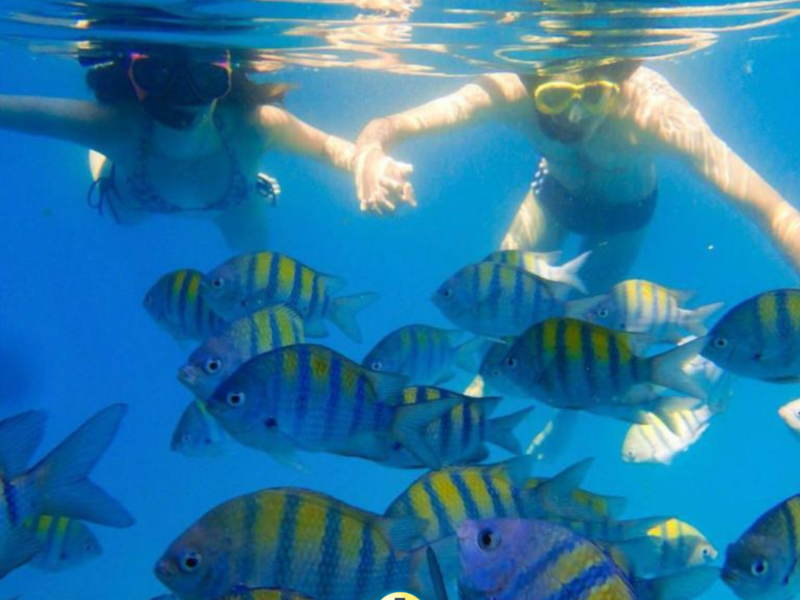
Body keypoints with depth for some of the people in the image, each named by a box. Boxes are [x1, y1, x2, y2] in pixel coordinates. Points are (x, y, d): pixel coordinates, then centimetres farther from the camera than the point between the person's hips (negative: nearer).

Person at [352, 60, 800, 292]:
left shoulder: (653, 110, -47)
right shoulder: (512, 92, -41)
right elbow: (387, 127, -42)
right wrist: (370, 155, -67)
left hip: (624, 211, -1)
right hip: (555, 190, 2)